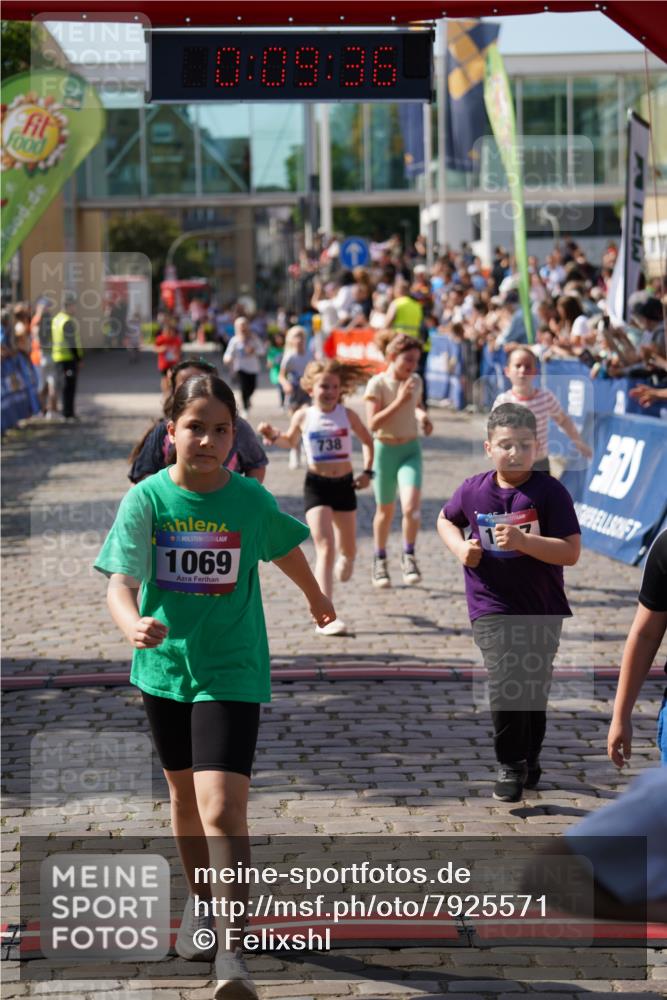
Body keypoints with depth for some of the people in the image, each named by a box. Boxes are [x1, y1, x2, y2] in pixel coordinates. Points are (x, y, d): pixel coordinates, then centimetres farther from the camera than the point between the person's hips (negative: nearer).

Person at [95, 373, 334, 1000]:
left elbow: (286, 549, 13)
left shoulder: (252, 501, -9)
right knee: (184, 793, 20)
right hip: (164, 666, 2)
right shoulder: (146, 499, -10)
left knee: (222, 808, -16)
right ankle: (199, 901, 44)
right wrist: (132, 624, -42)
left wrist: (317, 600, 31)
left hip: (231, 671, -2)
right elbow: (121, 581, -19)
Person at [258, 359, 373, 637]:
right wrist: (274, 436, -2)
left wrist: (367, 471, 1)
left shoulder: (347, 415, -2)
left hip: (344, 484, 2)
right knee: (325, 549, -15)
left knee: (348, 548, 16)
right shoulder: (304, 416, -2)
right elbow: (291, 441, 18)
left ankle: (346, 557, 59)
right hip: (316, 486, -2)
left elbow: (367, 441, 12)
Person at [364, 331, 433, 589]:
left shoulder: (416, 381, 0)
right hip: (385, 450, -2)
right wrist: (399, 401, -28)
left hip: (410, 450, 3)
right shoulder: (377, 384, -14)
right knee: (385, 511, 11)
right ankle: (380, 562, 32)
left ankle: (409, 556, 4)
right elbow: (373, 423, -22)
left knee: (411, 507, -17)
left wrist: (422, 415, 1)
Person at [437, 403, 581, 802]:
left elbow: (571, 552, -17)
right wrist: (460, 547, -3)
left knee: (535, 689, 13)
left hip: (543, 611, 0)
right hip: (492, 608, 0)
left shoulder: (550, 492, -12)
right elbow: (446, 519, 18)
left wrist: (523, 541, -29)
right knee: (505, 684, -16)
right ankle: (510, 765, 0)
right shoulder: (474, 490, -4)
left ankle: (530, 758, 36)